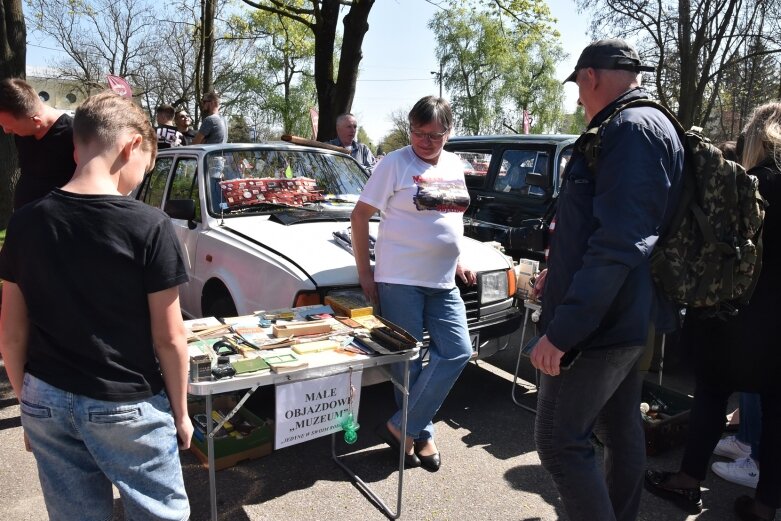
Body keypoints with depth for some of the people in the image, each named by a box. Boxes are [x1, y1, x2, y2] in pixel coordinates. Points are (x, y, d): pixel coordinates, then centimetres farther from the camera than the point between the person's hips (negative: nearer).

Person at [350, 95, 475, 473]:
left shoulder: (454, 165, 11)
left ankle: (402, 428, 10)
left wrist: (456, 261, 14)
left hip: (443, 281, 6)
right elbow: (360, 216, -7)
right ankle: (422, 434, 21)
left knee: (457, 352, 0)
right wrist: (365, 273, -10)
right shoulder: (396, 163, -7)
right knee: (409, 361, 1)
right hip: (400, 280, -6)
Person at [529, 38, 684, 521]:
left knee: (560, 442, -3)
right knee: (621, 427, 20)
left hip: (599, 322, -11)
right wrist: (563, 276, 24)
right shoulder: (651, 125, 15)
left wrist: (562, 330, -28)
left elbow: (618, 242, -28)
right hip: (626, 317, 11)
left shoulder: (631, 128, -18)